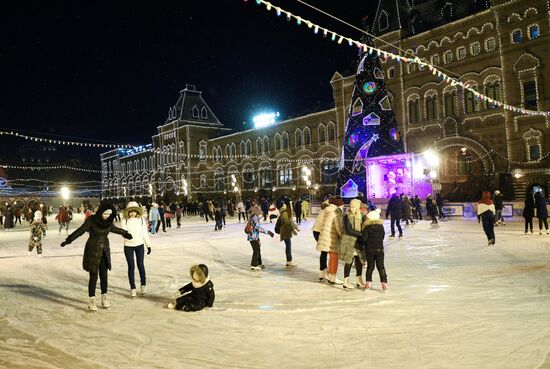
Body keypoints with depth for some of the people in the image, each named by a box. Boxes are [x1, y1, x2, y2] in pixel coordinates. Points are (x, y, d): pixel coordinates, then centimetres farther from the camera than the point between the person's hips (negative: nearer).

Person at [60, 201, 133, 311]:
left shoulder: (109, 220, -2)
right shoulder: (92, 220, -16)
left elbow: (113, 228, 18)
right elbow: (80, 231, -10)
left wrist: (124, 233, 32)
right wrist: (68, 240, -14)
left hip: (104, 251, 4)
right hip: (92, 251, -4)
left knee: (104, 275, 7)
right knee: (93, 276, -2)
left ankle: (104, 298, 20)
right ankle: (92, 301, 8)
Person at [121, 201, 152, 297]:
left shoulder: (141, 220, -2)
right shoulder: (125, 221, -4)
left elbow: (145, 233, 3)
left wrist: (148, 245, 5)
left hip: (139, 245, 1)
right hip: (128, 246, 0)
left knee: (140, 265, 6)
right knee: (131, 266, 3)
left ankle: (143, 284, 23)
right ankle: (132, 288, 11)